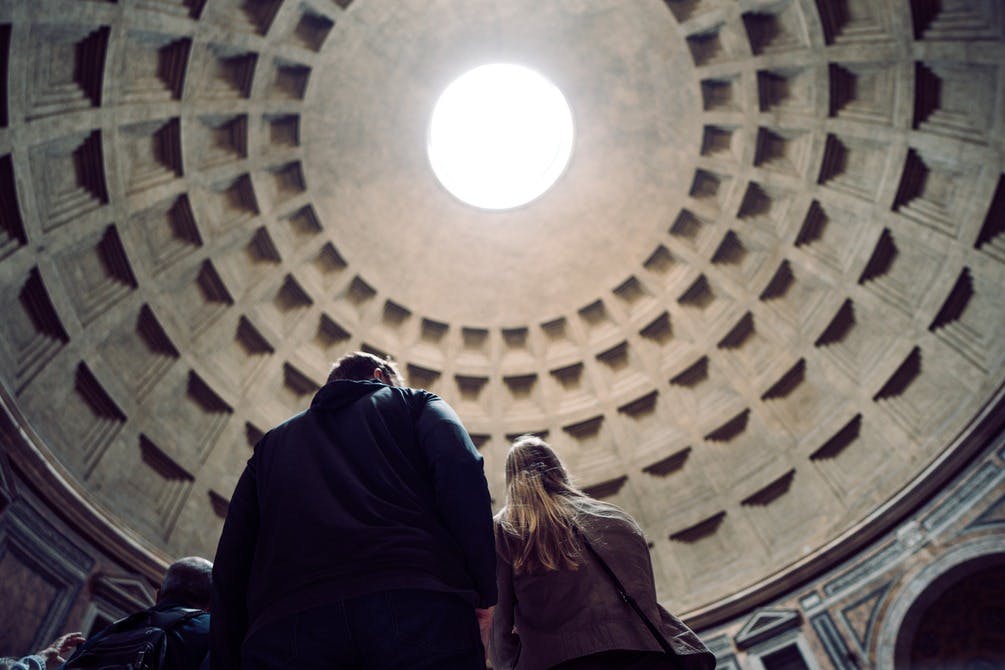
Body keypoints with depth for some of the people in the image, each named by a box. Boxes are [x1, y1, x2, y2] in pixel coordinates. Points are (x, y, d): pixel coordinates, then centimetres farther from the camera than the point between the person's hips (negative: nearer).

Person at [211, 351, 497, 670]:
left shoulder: (273, 442, 33)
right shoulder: (416, 404, 24)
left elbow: (230, 563, 23)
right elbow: (461, 473, 1)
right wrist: (483, 593, 2)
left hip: (284, 627, 3)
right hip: (419, 605, -2)